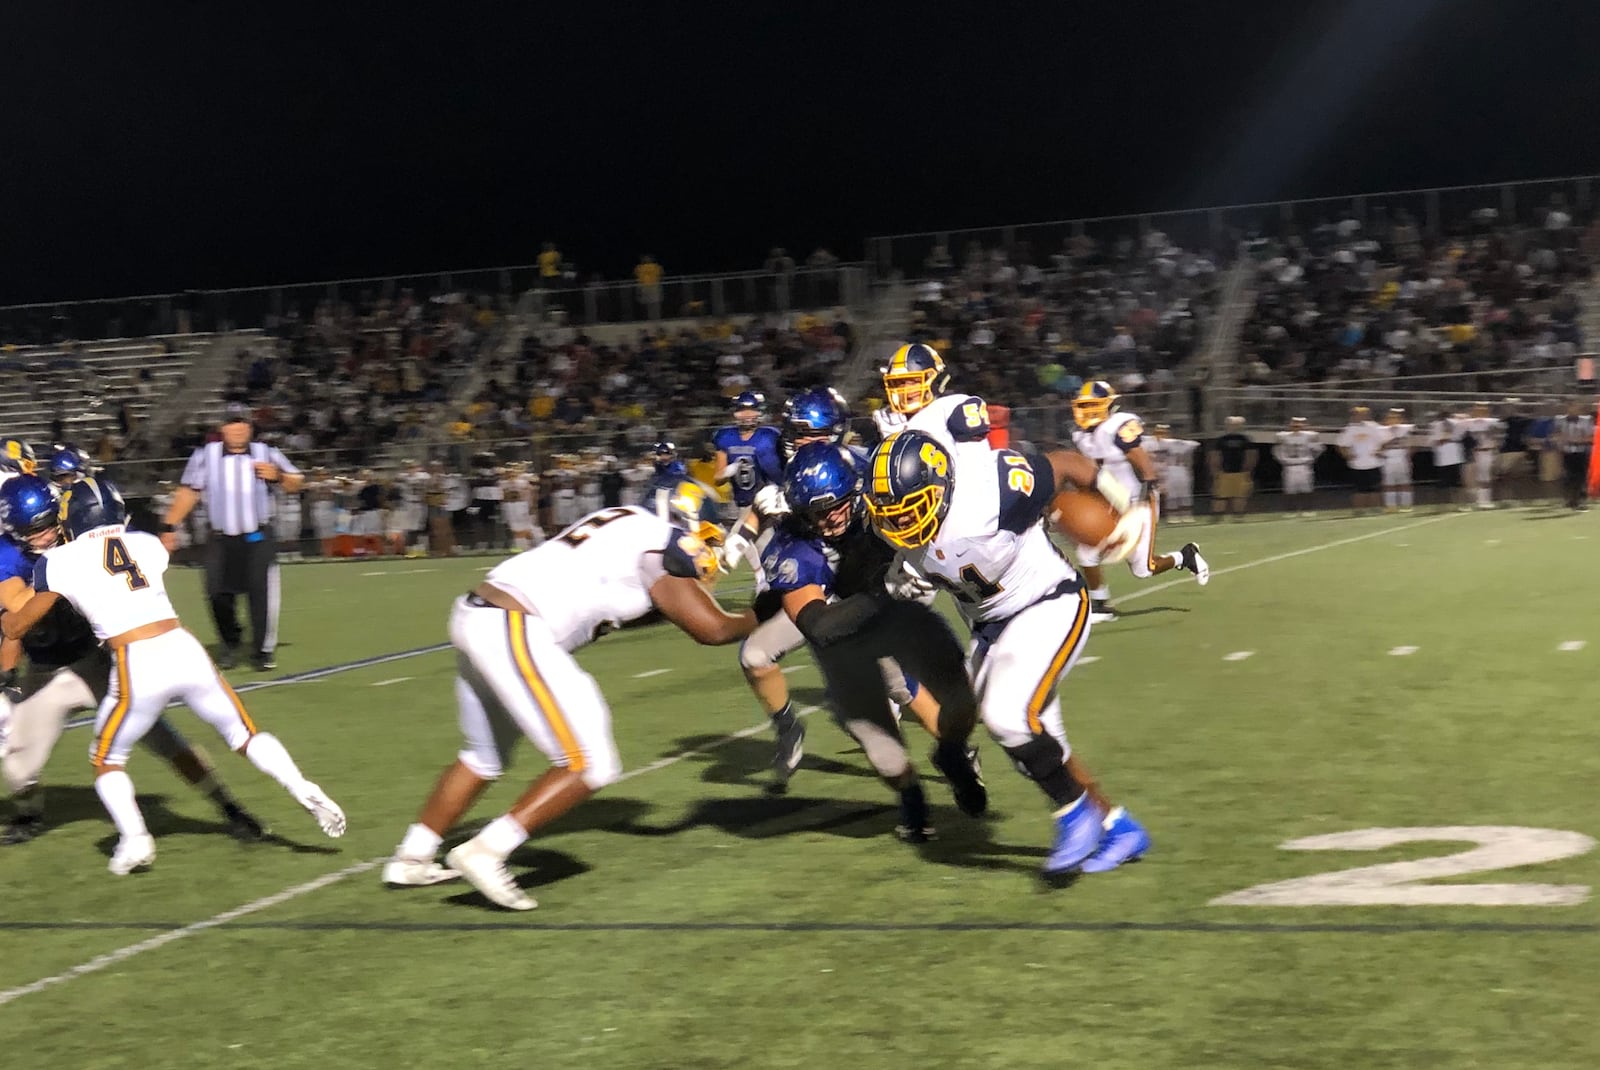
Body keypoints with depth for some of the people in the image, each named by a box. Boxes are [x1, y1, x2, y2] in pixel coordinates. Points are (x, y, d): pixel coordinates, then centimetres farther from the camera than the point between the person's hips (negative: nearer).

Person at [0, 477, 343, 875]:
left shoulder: (61, 561, 4)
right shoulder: (147, 544, 15)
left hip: (138, 667, -3)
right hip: (185, 650, 3)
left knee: (107, 759, 19)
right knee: (245, 735, 19)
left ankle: (134, 838, 1)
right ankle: (304, 792, 2)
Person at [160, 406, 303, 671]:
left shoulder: (266, 454, 2)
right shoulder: (206, 455, 2)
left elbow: (296, 485, 5)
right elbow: (189, 492, 6)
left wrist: (278, 476, -16)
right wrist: (169, 527, 2)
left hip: (258, 539, -1)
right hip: (221, 540, 1)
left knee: (262, 592, -8)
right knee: (219, 595, -3)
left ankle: (265, 650, 6)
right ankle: (230, 645, 20)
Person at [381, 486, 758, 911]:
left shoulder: (631, 522, 18)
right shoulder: (663, 545, -6)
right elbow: (712, 629, -5)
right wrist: (759, 617, 10)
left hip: (474, 617, 10)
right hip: (514, 632, -10)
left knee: (484, 757, 27)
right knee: (589, 765, -5)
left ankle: (410, 858, 35)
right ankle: (485, 852, -6)